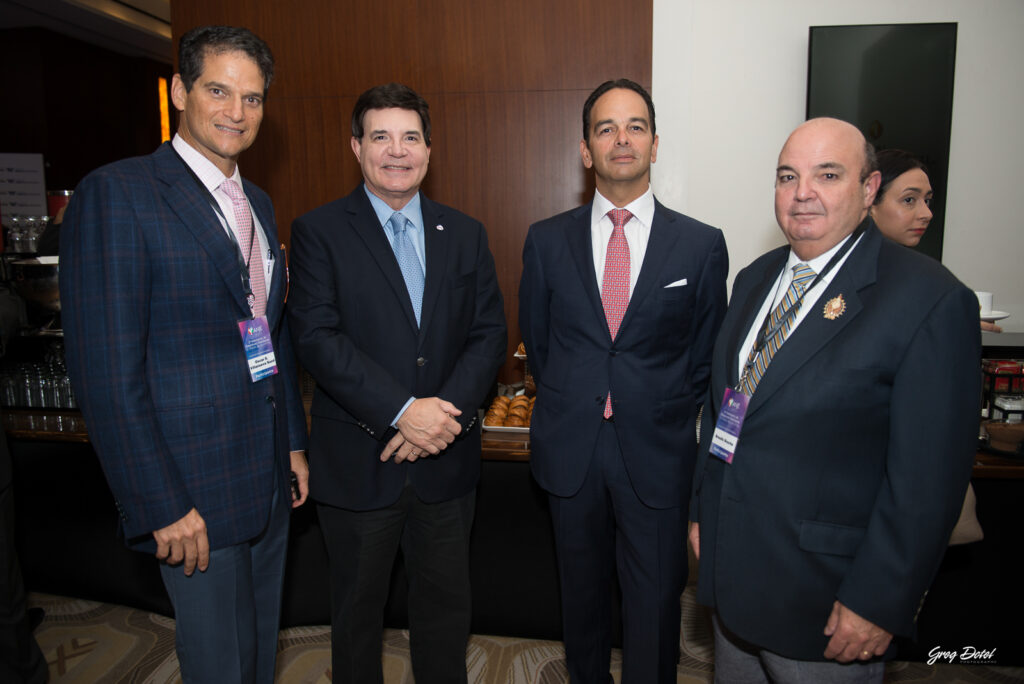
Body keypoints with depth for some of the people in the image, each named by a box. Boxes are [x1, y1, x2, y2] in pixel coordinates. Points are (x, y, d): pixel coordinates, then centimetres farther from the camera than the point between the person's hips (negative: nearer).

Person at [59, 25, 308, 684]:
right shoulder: (116, 194, -13)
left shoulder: (258, 203, 10)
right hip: (195, 489, -7)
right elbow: (107, 373, -17)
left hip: (269, 478, 7)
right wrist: (161, 506, -17)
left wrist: (294, 442, 12)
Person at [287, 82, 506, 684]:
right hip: (358, 463, -2)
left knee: (447, 606, 19)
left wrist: (446, 409, -15)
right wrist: (403, 410, -22)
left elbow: (490, 334, 1)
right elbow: (317, 337, -14)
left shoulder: (466, 235, 7)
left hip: (446, 458, 3)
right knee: (358, 610, 18)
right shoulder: (318, 232, -3)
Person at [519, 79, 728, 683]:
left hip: (657, 456, -1)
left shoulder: (702, 244, -3)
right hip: (570, 452, 2)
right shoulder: (547, 241, 1)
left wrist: (667, 417, 3)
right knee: (582, 589, 20)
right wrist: (569, 405, 8)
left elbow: (707, 356, 4)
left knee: (655, 603, 10)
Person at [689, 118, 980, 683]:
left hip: (824, 595, -6)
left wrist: (878, 601, -16)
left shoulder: (931, 300, -16)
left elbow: (927, 477, -17)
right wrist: (702, 508, 12)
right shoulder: (755, 279, 6)